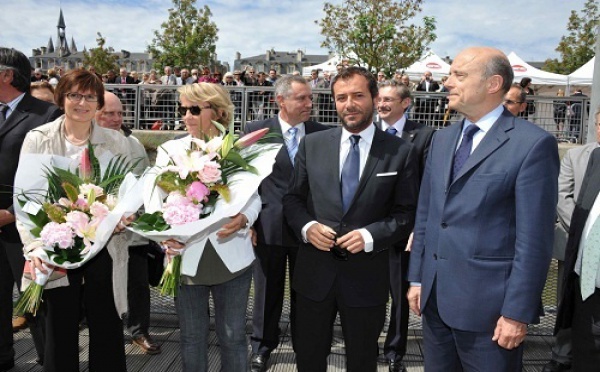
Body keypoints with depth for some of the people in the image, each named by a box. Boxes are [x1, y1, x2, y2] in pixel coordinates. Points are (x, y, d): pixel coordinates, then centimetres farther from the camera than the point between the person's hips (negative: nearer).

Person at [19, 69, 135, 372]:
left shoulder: (116, 142, 1)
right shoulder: (38, 139, 1)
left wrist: (124, 217, -18)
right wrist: (33, 246, -11)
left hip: (104, 247, 0)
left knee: (107, 327, 10)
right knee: (61, 329, 12)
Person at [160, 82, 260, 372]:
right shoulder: (169, 150, 3)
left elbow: (254, 196, 3)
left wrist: (244, 218, -19)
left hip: (231, 256, -1)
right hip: (186, 257, 1)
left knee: (233, 336, 11)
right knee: (192, 335, 16)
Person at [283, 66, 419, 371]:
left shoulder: (400, 152, -5)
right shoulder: (312, 144, 1)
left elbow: (407, 213, -3)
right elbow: (292, 198, 6)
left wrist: (371, 235, -18)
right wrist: (306, 226, -13)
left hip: (366, 277, -1)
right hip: (314, 273, 2)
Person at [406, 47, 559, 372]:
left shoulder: (533, 144, -11)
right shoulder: (442, 139, 9)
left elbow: (534, 238, -14)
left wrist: (518, 312, -13)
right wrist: (416, 278, 10)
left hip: (487, 304, -6)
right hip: (434, 297, 6)